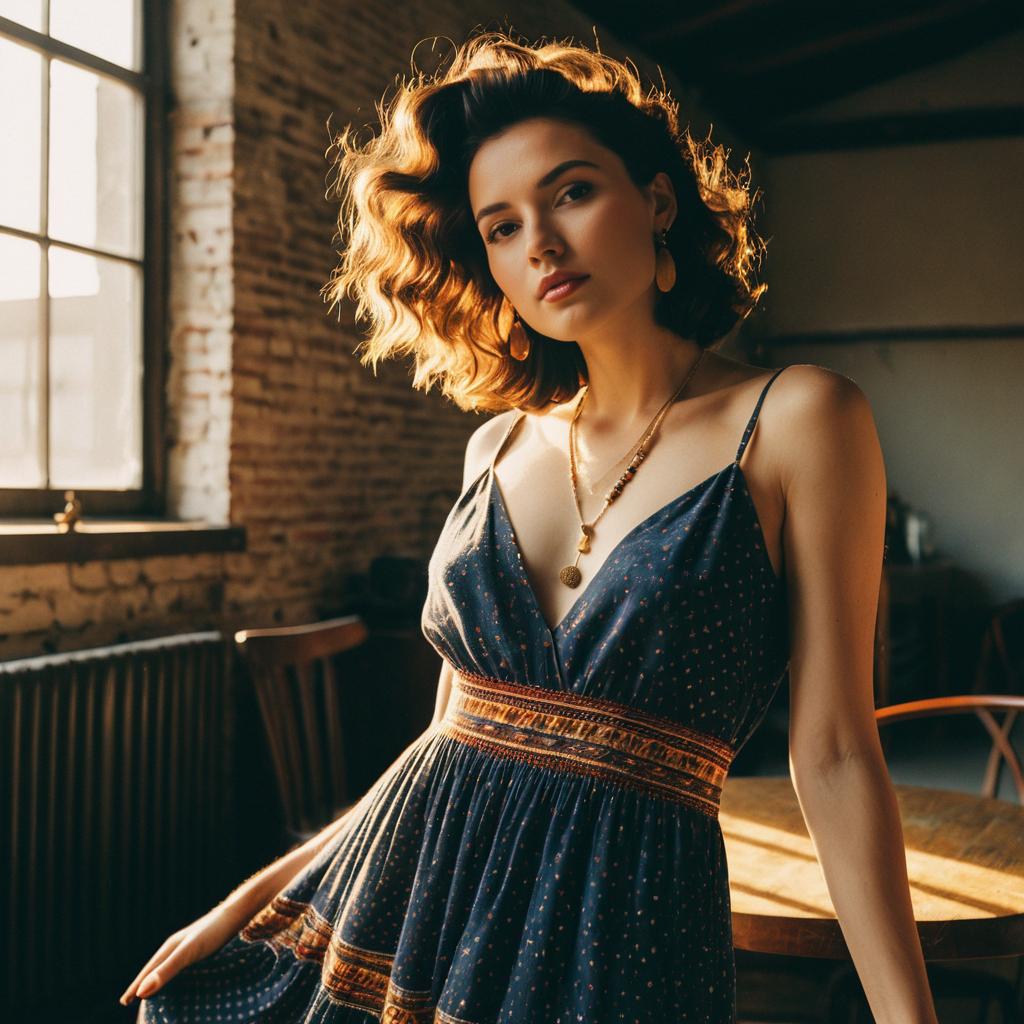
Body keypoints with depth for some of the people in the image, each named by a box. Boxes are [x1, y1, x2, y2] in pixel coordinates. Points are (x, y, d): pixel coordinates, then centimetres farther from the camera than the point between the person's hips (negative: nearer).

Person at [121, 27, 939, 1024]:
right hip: (396, 892, 5)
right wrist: (253, 898, 10)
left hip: (623, 923, -4)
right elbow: (457, 726, 10)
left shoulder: (793, 420, -6)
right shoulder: (499, 446, 7)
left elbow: (832, 756, -7)